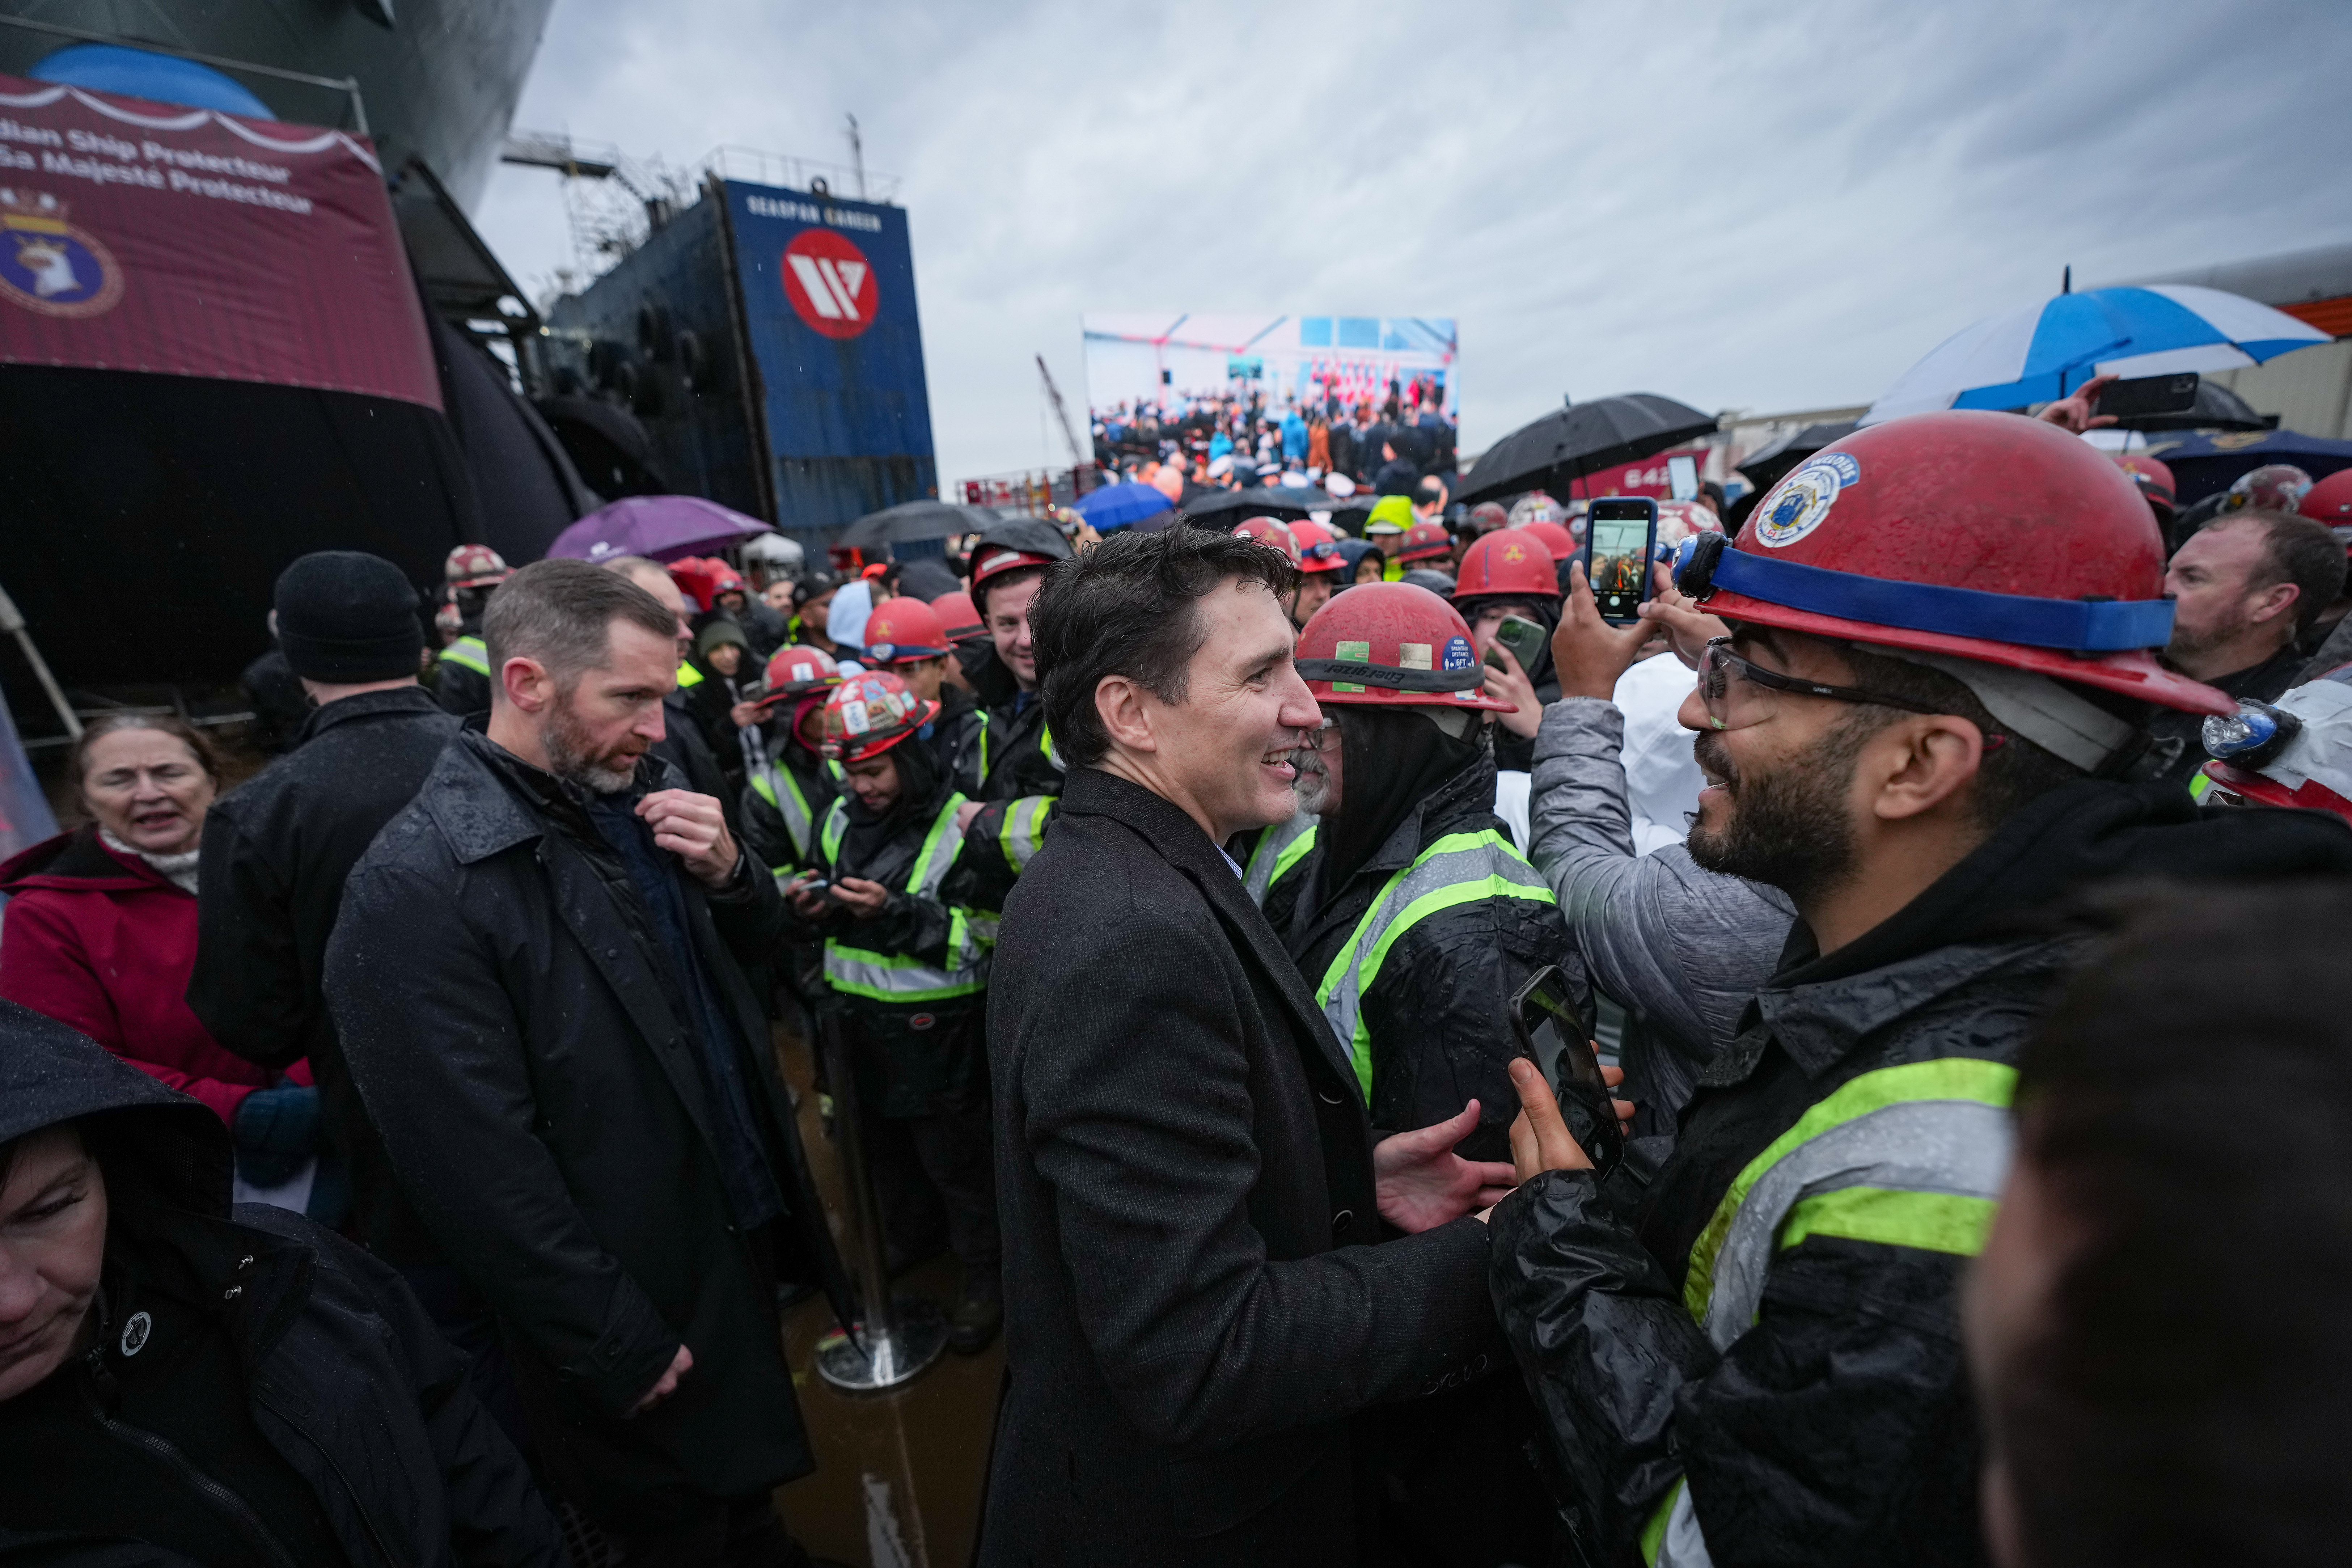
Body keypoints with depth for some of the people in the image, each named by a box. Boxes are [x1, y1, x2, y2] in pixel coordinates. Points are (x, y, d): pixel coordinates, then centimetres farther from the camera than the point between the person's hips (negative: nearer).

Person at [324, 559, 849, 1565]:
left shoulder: (638, 799, -2)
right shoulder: (416, 890, -24)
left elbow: (754, 955, 7)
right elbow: (480, 1170, -22)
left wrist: (728, 875, -15)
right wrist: (620, 1345, -14)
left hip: (741, 1225, 6)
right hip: (641, 1299, -6)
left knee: (744, 1469, 29)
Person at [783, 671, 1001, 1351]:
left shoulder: (958, 822, -18)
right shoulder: (843, 816, 3)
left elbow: (988, 933, -22)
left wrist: (897, 913, -30)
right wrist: (816, 906, -6)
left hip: (935, 1032, -7)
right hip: (861, 1020, 7)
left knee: (955, 1159, 10)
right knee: (885, 1143, 26)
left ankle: (984, 1274, 33)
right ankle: (906, 1241, 51)